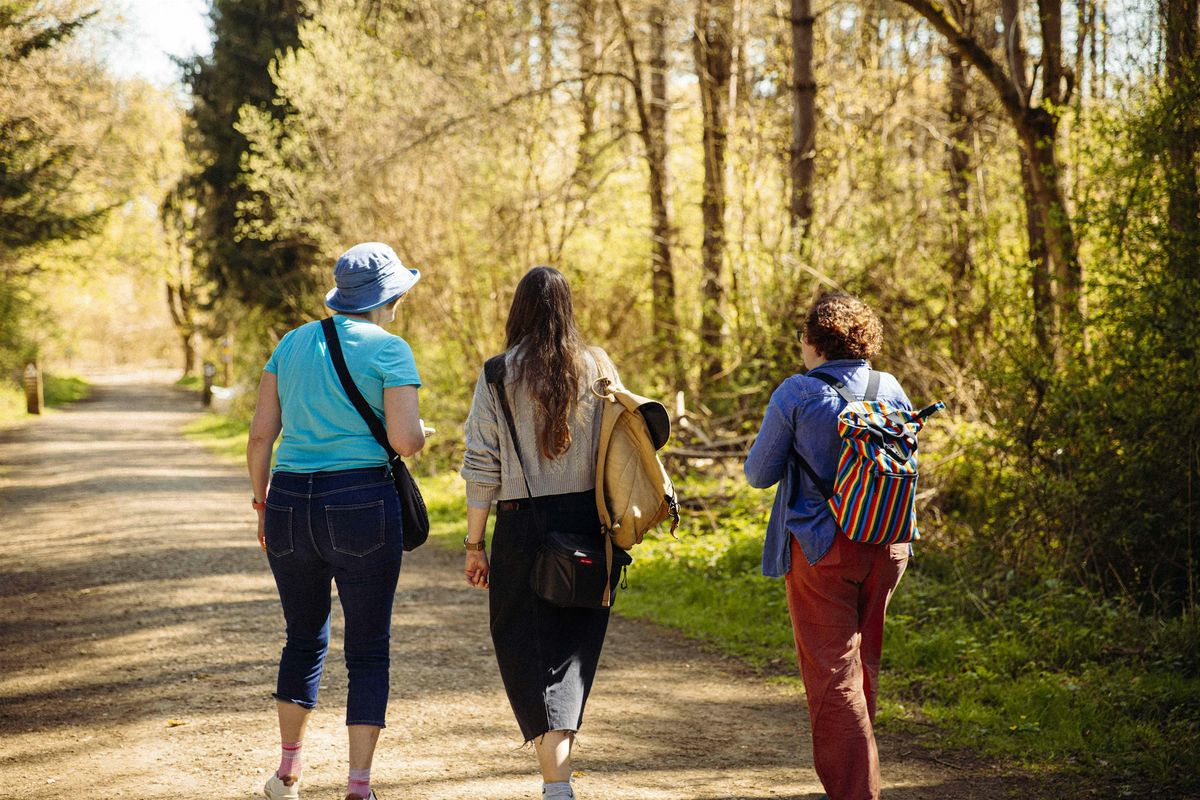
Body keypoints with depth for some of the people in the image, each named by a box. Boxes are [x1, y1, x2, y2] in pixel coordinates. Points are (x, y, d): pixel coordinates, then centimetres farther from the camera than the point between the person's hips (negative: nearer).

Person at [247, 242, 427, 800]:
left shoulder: (293, 343, 11)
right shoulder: (388, 349, -5)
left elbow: (260, 433, 8)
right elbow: (406, 439, -13)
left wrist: (262, 504, 17)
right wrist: (419, 434, 10)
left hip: (290, 503, 5)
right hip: (362, 504, -5)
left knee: (304, 637, 21)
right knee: (368, 648, 5)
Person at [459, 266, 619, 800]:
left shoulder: (500, 374, -3)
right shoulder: (598, 367, 2)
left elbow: (481, 465, -4)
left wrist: (474, 543, 2)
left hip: (523, 522, -2)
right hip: (588, 523, 2)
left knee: (522, 644, 6)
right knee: (571, 647, 14)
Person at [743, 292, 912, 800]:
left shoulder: (797, 394, -10)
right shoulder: (891, 390, 2)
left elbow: (759, 474, -3)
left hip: (821, 549, -5)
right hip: (885, 546, 5)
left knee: (832, 675, -1)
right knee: (864, 668, 17)